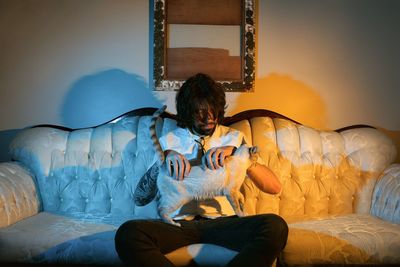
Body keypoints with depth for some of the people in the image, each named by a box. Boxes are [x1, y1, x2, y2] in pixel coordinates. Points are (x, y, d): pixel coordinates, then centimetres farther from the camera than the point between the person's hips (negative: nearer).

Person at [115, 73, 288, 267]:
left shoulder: (234, 138, 13)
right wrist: (165, 157, -13)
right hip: (180, 222, 0)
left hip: (222, 221, 1)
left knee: (276, 227, -30)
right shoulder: (168, 141, 13)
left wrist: (234, 151, -14)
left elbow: (274, 187, 1)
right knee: (127, 233, -31)